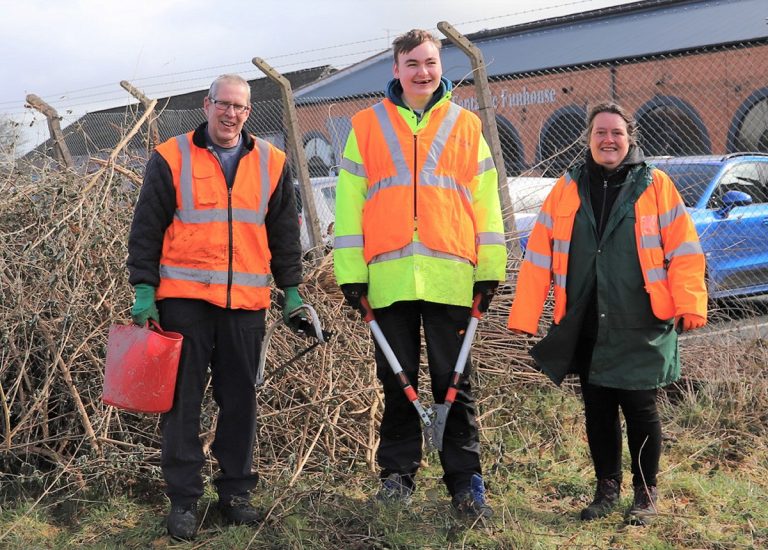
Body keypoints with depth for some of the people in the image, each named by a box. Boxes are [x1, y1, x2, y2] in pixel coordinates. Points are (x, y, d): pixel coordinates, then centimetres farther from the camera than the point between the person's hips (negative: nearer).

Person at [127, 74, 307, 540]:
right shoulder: (171, 159, 2)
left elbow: (284, 232, 15)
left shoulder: (271, 163, 10)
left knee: (241, 398, 8)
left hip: (247, 301, 2)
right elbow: (146, 229, 2)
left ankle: (237, 490, 21)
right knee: (183, 399, 2)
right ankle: (184, 499, 12)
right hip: (184, 297, -2)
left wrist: (292, 289, 12)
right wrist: (144, 289, -4)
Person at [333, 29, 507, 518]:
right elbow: (349, 202, 6)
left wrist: (489, 270, 2)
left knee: (454, 382, 5)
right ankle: (399, 473, 20)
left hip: (450, 276, 0)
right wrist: (351, 274, 0)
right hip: (389, 277, 0)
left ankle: (465, 479, 13)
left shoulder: (465, 126, 10)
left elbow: (485, 202, 8)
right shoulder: (367, 126, 8)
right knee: (398, 381, 9)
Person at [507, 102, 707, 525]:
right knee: (597, 410, 11)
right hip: (585, 327, 3)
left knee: (639, 408, 4)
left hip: (641, 327, -2)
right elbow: (539, 255, 5)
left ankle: (645, 494, 22)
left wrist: (689, 305, -10)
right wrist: (524, 315, 0)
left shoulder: (655, 185, 2)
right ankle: (606, 489, 27)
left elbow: (684, 250, -1)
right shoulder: (568, 189, 8)